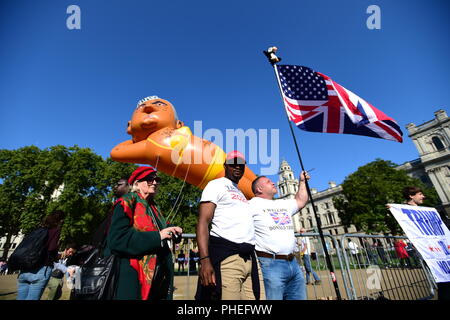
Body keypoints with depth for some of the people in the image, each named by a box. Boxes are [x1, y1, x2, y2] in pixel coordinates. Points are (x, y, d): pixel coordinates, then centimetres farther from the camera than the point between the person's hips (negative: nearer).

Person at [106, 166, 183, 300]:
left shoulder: (154, 207, 12)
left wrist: (172, 232, 1)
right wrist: (157, 236, -23)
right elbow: (117, 239, -22)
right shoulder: (127, 203, -10)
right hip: (133, 279, -7)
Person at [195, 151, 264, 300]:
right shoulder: (216, 185, 2)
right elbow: (203, 222, -10)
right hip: (226, 256, -7)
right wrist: (204, 260, -20)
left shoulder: (240, 192, 24)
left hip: (250, 258, 7)